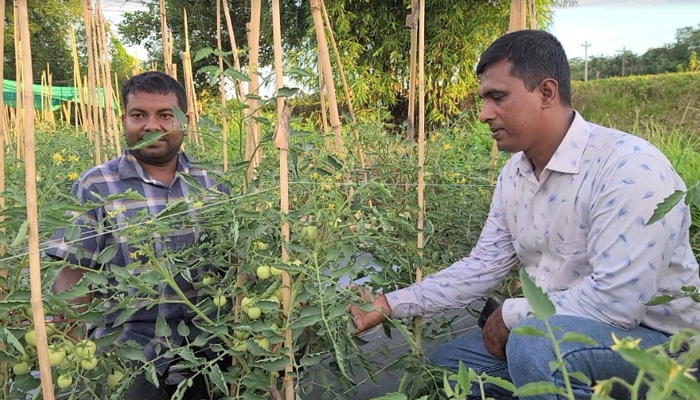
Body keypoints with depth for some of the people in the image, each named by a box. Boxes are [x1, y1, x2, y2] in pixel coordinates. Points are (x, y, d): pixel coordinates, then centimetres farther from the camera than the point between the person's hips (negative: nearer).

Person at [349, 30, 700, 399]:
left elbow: (617, 298, -31)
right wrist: (391, 304, -5)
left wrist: (512, 313, -17)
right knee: (448, 363, 9)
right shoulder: (513, 175, 0)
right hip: (558, 331, 8)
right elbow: (482, 266, 2)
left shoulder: (629, 167, -26)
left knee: (533, 346, -35)